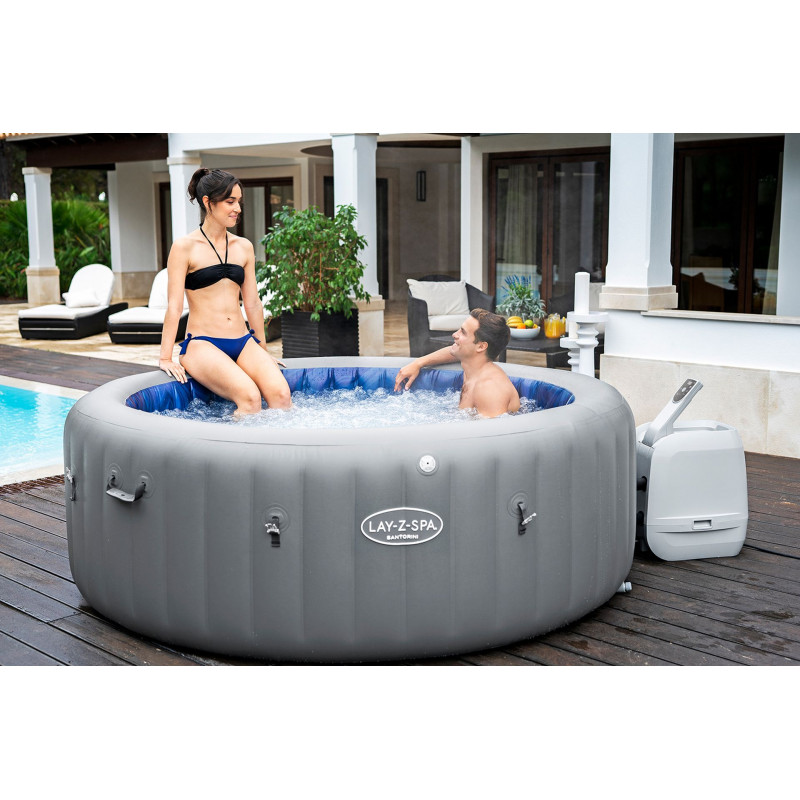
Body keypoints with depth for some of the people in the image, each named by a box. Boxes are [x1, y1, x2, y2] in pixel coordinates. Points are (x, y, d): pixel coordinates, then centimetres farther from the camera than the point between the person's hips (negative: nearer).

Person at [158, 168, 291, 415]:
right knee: (249, 396, -31)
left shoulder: (244, 247, 14)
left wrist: (263, 350, 25)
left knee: (281, 394, -23)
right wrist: (166, 358, -8)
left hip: (243, 343, 5)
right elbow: (174, 306, -4)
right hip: (203, 344, -5)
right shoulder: (185, 247, -2)